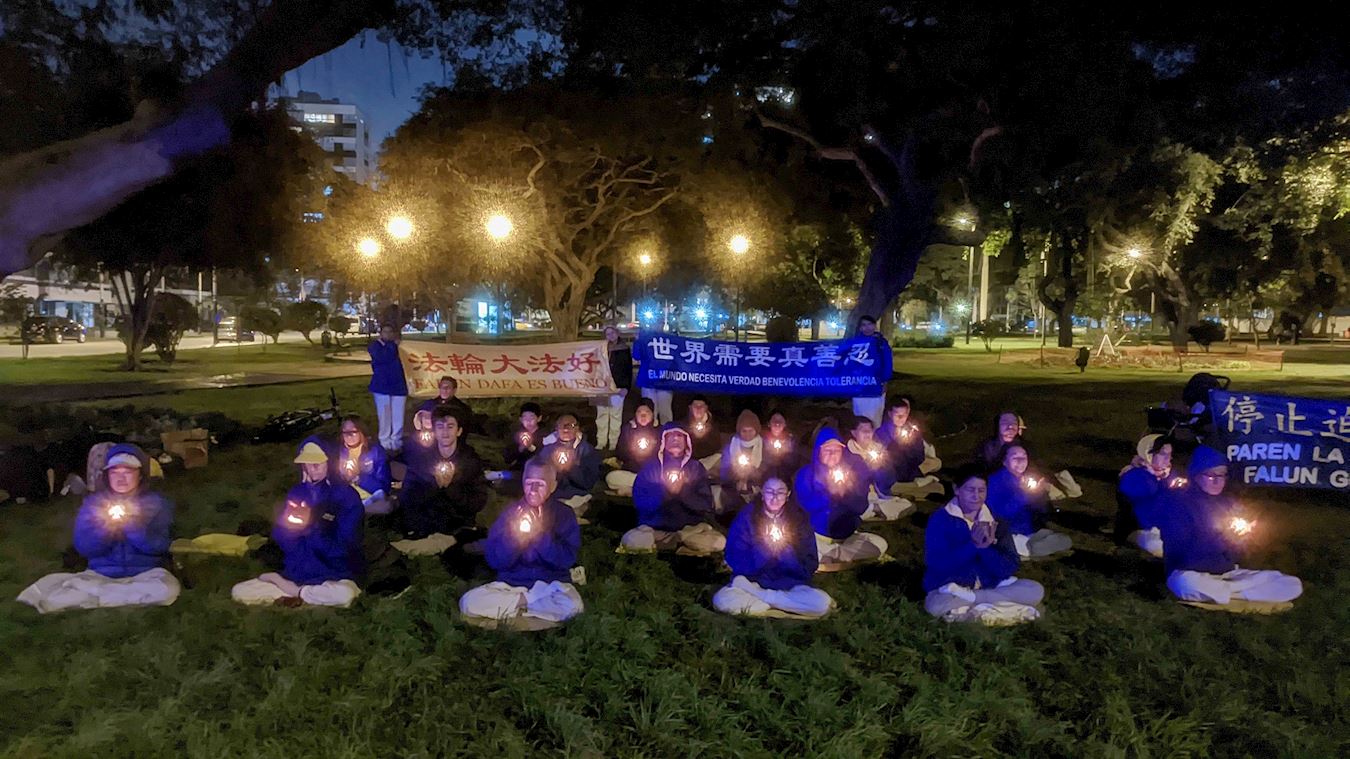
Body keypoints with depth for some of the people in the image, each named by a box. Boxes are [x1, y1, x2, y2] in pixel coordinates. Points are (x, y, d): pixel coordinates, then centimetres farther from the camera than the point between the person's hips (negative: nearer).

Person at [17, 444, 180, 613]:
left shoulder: (156, 502, 4)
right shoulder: (93, 502, 11)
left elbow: (159, 546, -8)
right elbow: (82, 547, 1)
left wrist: (131, 524, -21)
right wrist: (107, 525, -17)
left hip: (144, 575, -1)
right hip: (100, 575, 1)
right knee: (49, 585, -23)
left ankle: (90, 596, -20)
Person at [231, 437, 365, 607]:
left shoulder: (346, 495, -10)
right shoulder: (296, 493, 5)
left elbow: (342, 547, -14)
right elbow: (280, 539, 3)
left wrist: (310, 527, -21)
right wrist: (287, 526, -18)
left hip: (334, 576, -4)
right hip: (296, 573, 4)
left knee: (344, 594, -38)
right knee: (238, 592, -10)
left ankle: (288, 589, -10)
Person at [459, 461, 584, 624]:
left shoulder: (564, 514, -1)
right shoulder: (509, 513, 3)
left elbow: (568, 559, -11)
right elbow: (493, 561, -2)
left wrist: (541, 534, -21)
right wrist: (515, 535, -18)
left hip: (552, 584, -2)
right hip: (510, 584, 2)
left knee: (571, 605, -35)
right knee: (468, 602, -23)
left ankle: (518, 604, -11)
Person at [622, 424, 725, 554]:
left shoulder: (696, 467, 8)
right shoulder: (651, 467, 6)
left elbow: (706, 505, -1)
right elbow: (640, 503, -4)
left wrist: (683, 491, -16)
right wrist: (665, 490, -17)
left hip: (691, 528, 1)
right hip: (656, 528, -1)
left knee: (719, 542, -29)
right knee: (631, 540, -32)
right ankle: (682, 543, -12)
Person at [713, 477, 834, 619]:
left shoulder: (799, 517, 0)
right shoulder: (746, 516, -3)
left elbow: (810, 564, -4)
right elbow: (735, 560, -8)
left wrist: (786, 550, -21)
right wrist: (763, 550, -23)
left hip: (791, 586, 1)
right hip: (752, 582, 0)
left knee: (822, 602, -28)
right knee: (722, 600, -30)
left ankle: (762, 597, -12)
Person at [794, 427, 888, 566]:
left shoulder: (852, 471, 3)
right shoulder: (805, 473, -4)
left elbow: (861, 508, -3)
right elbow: (807, 506, -14)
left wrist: (848, 492, -22)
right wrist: (829, 492, -27)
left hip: (847, 536, 4)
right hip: (817, 536, -4)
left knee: (880, 544, -20)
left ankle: (826, 557, -6)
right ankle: (843, 558, -7)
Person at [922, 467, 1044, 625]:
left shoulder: (995, 522, 6)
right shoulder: (940, 519, -6)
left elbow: (1009, 568, -3)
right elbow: (936, 564, -17)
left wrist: (986, 548, -22)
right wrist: (973, 545, -25)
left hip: (991, 587, 5)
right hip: (950, 589, -5)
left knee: (1035, 590, -16)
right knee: (935, 604, -37)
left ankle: (969, 599, -20)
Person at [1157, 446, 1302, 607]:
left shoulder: (1229, 502, 12)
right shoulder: (1177, 501, -9)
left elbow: (1238, 550, 10)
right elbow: (1183, 549, -17)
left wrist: (1243, 536, -12)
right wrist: (1223, 538, -23)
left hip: (1228, 573, 5)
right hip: (1190, 573, -5)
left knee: (1292, 585, -9)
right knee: (1188, 586, -41)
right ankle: (1237, 591, -12)